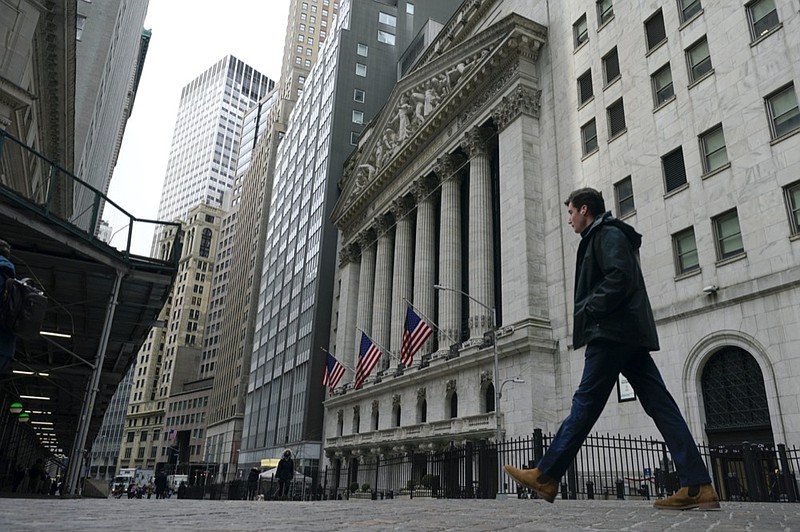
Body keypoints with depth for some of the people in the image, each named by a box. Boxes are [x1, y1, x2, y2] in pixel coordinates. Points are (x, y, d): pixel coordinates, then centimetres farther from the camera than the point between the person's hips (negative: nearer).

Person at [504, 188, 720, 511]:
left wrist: (587, 313, -13)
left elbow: (619, 277, -18)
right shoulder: (605, 236, 27)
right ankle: (697, 486, -1)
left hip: (611, 331, -10)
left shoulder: (606, 233, -3)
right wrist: (588, 317, 13)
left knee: (585, 404, -10)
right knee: (659, 405, 2)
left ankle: (545, 477, -6)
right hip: (629, 333, 10)